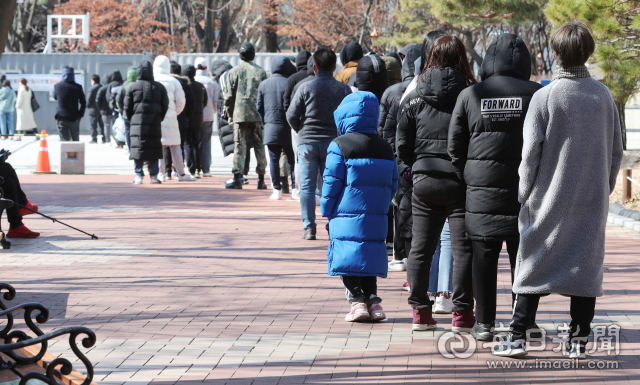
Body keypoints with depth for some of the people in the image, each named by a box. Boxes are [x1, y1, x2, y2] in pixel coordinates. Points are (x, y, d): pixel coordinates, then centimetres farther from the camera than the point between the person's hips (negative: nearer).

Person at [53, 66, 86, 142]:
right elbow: (83, 103, -2)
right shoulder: (78, 87, -6)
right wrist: (80, 114, 8)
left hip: (61, 118, 0)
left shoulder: (57, 86, -4)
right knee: (75, 141, 15)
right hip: (74, 118, 0)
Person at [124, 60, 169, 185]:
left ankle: (139, 176, -2)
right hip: (155, 123, 1)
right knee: (154, 149, 5)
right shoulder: (159, 87, 5)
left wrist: (131, 119, 16)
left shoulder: (132, 87, 1)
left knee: (138, 148, 2)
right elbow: (165, 106, 5)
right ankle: (153, 176, 3)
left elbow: (127, 107, 3)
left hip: (137, 122, -1)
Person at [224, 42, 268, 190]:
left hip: (240, 115, -1)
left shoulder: (234, 72, 2)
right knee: (259, 147, 6)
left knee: (240, 146, 1)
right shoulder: (261, 72, 4)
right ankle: (261, 180, 7)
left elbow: (229, 96, 3)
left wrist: (230, 115, 13)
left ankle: (237, 178, -6)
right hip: (258, 116, 1)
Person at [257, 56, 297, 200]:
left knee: (274, 160, 5)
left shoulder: (263, 84, 2)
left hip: (270, 127, 1)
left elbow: (259, 107, 7)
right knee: (292, 159, 6)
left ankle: (277, 190, 3)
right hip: (287, 128, -1)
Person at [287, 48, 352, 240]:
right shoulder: (344, 89, 0)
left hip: (307, 143, -1)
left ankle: (309, 228, 0)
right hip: (333, 143, 1)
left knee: (307, 186, 4)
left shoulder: (305, 88, -4)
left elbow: (291, 116, -4)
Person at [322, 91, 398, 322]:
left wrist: (327, 211, 3)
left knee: (348, 259, 1)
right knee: (369, 257, 14)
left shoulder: (339, 146, -7)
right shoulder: (385, 149, 10)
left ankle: (357, 300, -7)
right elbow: (393, 184, 11)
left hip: (347, 217, -5)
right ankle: (372, 299, 7)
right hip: (376, 218, 5)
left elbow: (331, 183, -7)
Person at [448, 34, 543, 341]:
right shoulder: (536, 94, -3)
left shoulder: (470, 96, 1)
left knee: (484, 258, 6)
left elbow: (455, 148, 4)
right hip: (524, 189, -1)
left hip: (481, 190, 1)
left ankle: (484, 322, 7)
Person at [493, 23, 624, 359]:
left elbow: (531, 152, -8)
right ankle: (578, 340, 7)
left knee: (534, 265, 4)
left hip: (550, 196, -3)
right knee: (586, 265, 7)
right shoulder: (603, 95, 2)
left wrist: (525, 193, 2)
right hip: (592, 198, 3)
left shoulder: (545, 96, -9)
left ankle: (517, 337, 3)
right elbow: (616, 151, 7)